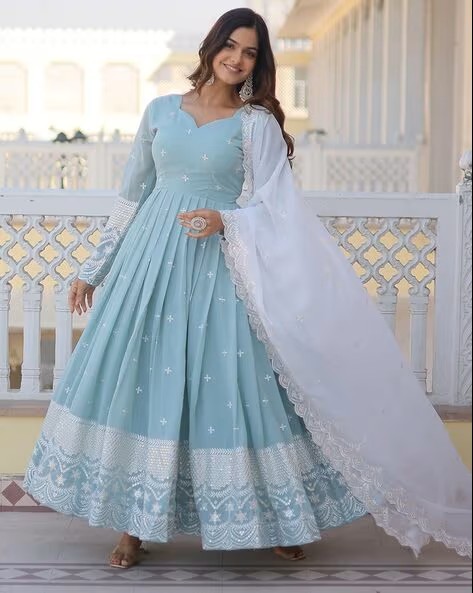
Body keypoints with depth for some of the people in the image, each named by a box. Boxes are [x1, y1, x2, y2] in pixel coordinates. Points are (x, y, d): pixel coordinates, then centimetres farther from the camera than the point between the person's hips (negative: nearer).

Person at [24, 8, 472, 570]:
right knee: (137, 375, 1)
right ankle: (135, 522, 13)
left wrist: (223, 220, -27)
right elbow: (131, 196, 14)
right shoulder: (160, 111, 10)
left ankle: (272, 516, 13)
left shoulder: (257, 123, 2)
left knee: (227, 381, -4)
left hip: (218, 267, -3)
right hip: (151, 258, 3)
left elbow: (268, 206, -6)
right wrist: (94, 269, 15)